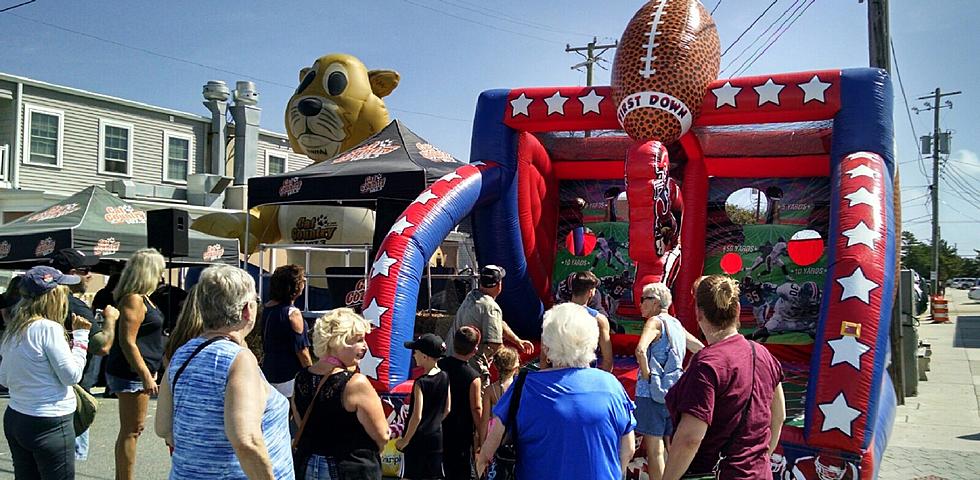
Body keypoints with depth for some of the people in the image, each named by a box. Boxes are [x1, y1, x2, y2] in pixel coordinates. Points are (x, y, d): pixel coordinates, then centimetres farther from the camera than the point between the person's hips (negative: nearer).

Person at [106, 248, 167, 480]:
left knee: (130, 430, 16)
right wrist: (146, 375, -23)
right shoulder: (133, 300, -17)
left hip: (137, 372, 10)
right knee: (131, 431, -3)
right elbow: (127, 341, -22)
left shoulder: (141, 297, 13)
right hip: (131, 373, -10)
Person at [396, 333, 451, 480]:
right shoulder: (445, 377, -1)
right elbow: (447, 409, 7)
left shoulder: (421, 383, -19)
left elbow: (417, 416, -20)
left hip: (417, 439, -6)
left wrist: (405, 440, -11)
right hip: (436, 437, 6)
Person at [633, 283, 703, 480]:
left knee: (654, 451, -1)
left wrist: (646, 375, -16)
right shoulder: (676, 324, 13)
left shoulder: (655, 321, -10)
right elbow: (702, 350, 22)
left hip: (651, 392, -8)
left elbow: (640, 350, -29)